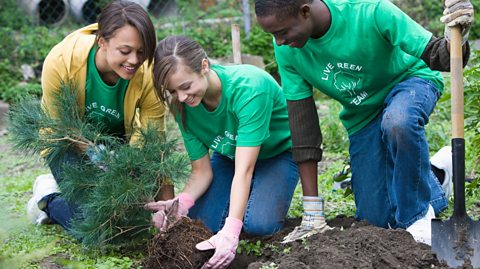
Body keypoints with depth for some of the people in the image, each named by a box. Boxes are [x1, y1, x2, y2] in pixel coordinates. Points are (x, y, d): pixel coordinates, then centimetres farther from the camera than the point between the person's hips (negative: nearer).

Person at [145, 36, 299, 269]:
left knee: (258, 223, -30)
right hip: (228, 155, 5)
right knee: (199, 221, -20)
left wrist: (230, 231, -50)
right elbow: (202, 170, -13)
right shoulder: (184, 106, -19)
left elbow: (244, 170, -41)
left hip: (277, 152, -5)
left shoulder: (249, 86, -37)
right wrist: (182, 201, -36)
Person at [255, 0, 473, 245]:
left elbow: (435, 56, -28)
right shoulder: (287, 49, -20)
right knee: (378, 218, -1)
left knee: (398, 122, -41)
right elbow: (302, 122, -16)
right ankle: (435, 176, 27)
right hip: (362, 116, 4)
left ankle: (418, 215, -17)